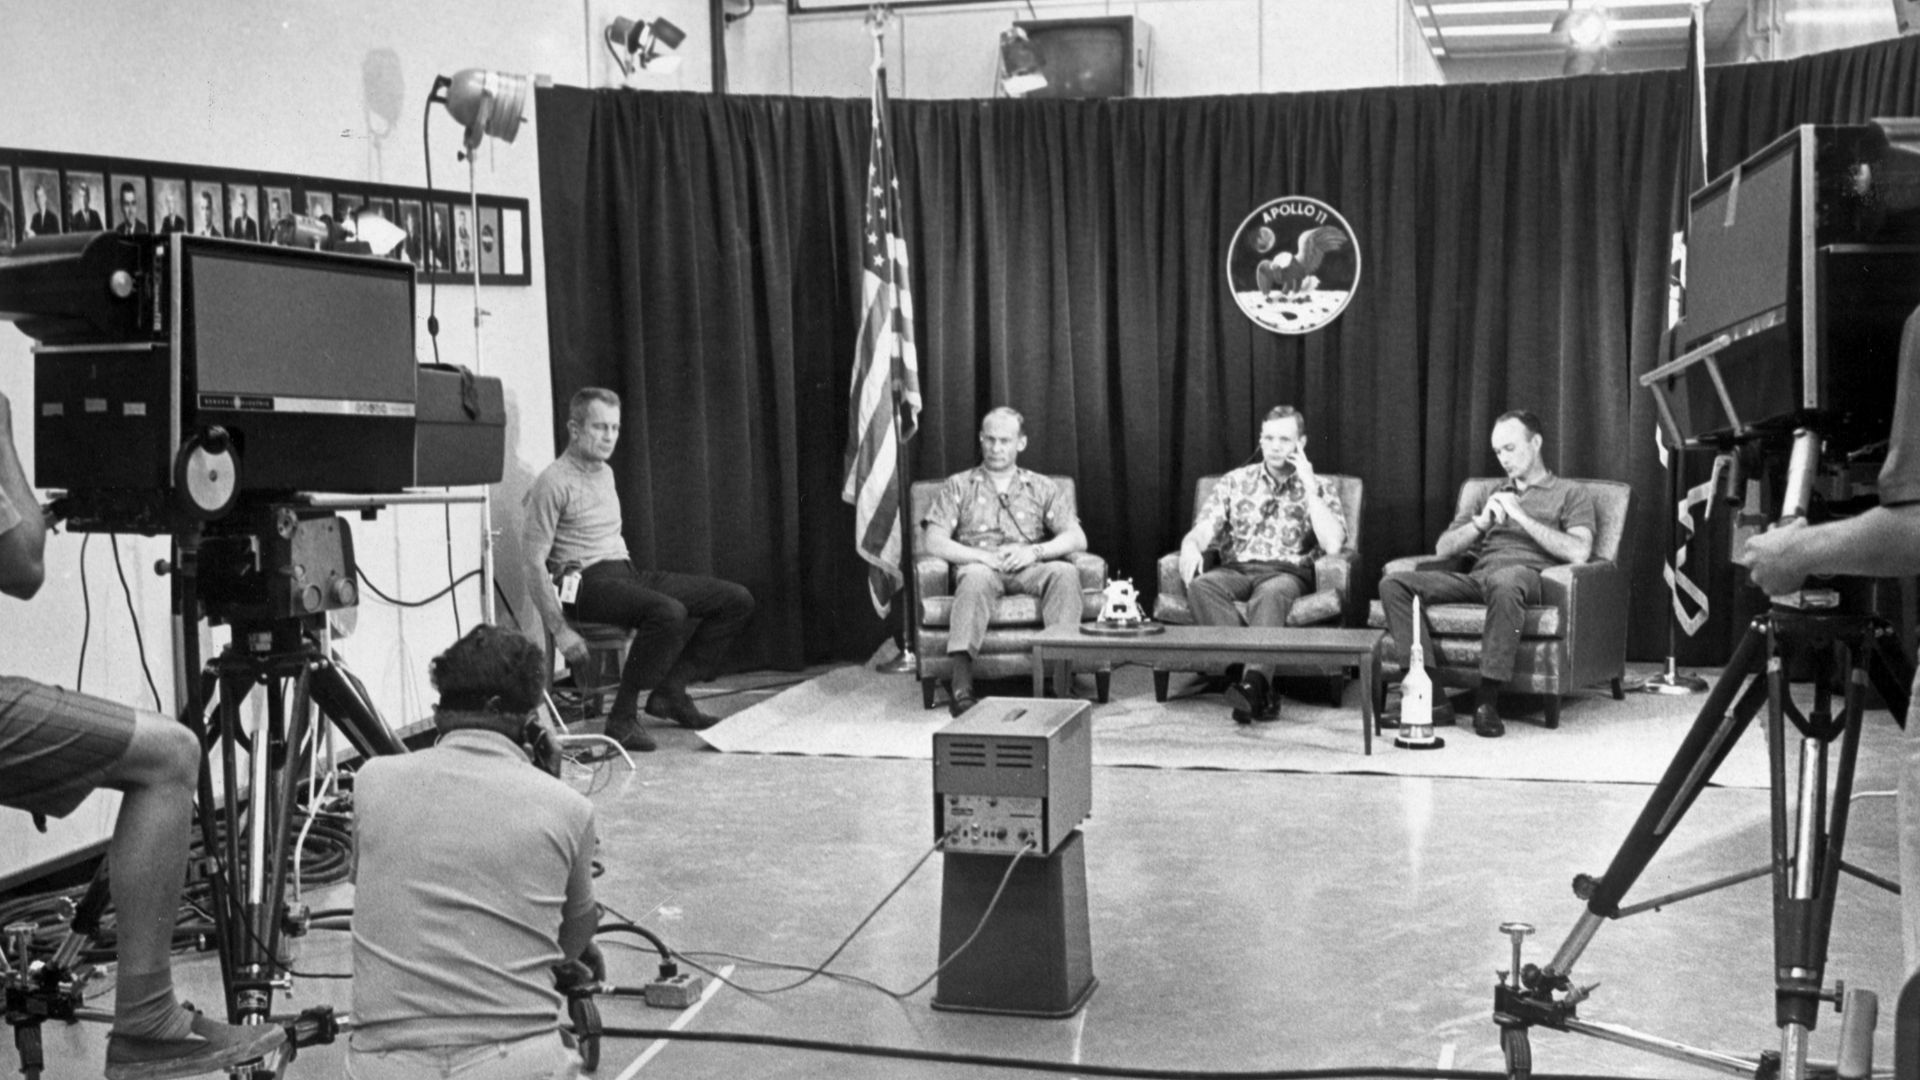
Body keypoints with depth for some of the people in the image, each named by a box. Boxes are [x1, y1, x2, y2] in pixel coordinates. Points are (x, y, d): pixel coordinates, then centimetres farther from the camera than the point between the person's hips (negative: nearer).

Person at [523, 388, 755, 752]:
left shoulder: (605, 473, 20)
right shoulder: (554, 482, -7)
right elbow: (534, 564, -12)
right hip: (585, 582, -9)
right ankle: (622, 718, -24)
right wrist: (560, 631, -18)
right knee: (669, 612, -37)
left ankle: (670, 691, 1)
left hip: (627, 572, 9)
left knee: (737, 600, -3)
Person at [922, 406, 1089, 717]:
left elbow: (1077, 539, 7)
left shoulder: (1043, 488, 19)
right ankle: (961, 686, -47)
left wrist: (1035, 551, -12)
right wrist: (981, 555, -12)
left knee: (1065, 572, -32)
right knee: (976, 576, -39)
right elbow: (934, 542, 3)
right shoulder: (958, 486, 16)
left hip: (1029, 569, 2)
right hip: (979, 565, -1)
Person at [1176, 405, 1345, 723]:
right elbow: (1202, 531, 7)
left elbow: (1332, 544, -6)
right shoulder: (1235, 481, 17)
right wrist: (1191, 546, -18)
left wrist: (1308, 487, -6)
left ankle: (1252, 682, -54)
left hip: (1288, 573, -2)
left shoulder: (1321, 488, 11)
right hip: (1236, 569, 2)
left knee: (1270, 594, -39)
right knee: (1200, 586, -33)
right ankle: (1261, 690, -42)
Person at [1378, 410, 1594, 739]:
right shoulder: (1492, 495, 32)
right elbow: (1443, 547, 23)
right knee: (1393, 584, -20)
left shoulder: (1570, 494, 17)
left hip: (1528, 574, -5)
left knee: (1503, 580, -44)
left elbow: (1578, 553, -3)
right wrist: (1481, 523, 5)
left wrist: (1522, 517, -4)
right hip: (1477, 576, 5)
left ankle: (1488, 700, -38)